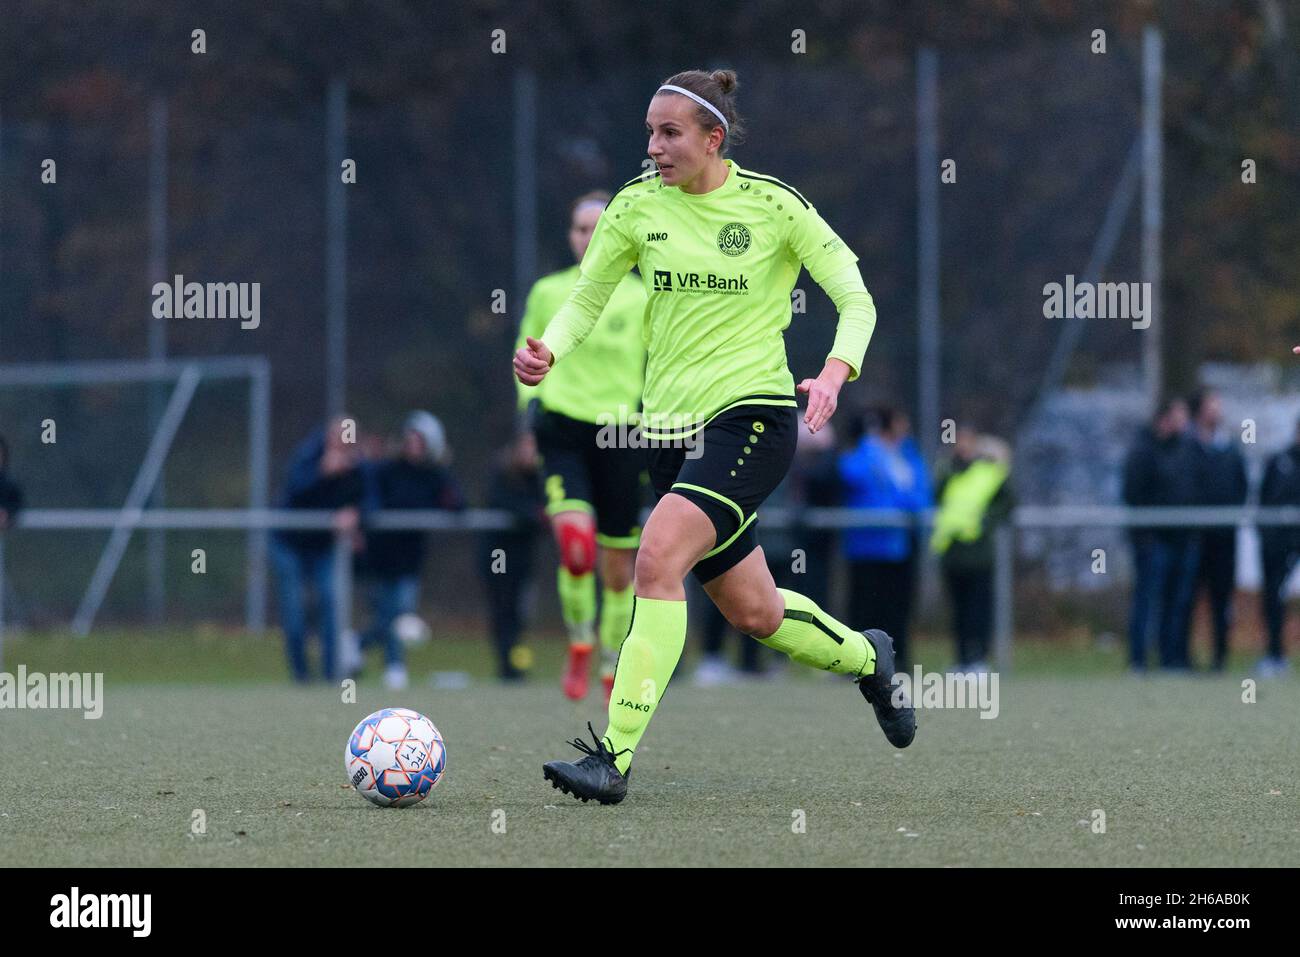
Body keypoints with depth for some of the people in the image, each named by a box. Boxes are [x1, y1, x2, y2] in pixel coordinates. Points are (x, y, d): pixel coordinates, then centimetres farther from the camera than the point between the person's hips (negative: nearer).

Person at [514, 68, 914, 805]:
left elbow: (857, 301, -4)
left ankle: (615, 757, -26)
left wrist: (834, 375, -23)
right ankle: (866, 657, 45)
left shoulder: (773, 206, -8)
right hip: (670, 426, 5)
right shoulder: (637, 207, 3)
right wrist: (549, 352, -12)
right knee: (754, 613, 14)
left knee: (657, 558, -25)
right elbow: (586, 299, 10)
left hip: (753, 417, -5)